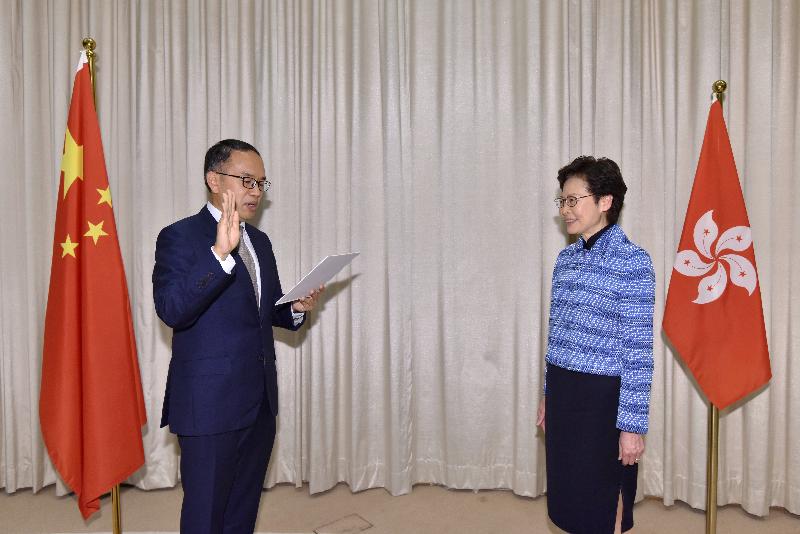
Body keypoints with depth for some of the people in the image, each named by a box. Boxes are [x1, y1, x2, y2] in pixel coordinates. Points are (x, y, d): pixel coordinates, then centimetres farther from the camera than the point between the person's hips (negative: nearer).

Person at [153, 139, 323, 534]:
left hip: (260, 401, 7)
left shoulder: (259, 241, 13)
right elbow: (171, 310, -23)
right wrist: (220, 253, -34)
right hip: (210, 403, -6)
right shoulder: (180, 237, -9)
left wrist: (297, 308, -1)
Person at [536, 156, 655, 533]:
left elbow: (638, 351, -14)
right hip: (563, 393, 6)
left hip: (602, 397, -6)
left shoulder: (632, 261, -13)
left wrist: (632, 423, -15)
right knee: (571, 499, 18)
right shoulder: (566, 258, 8)